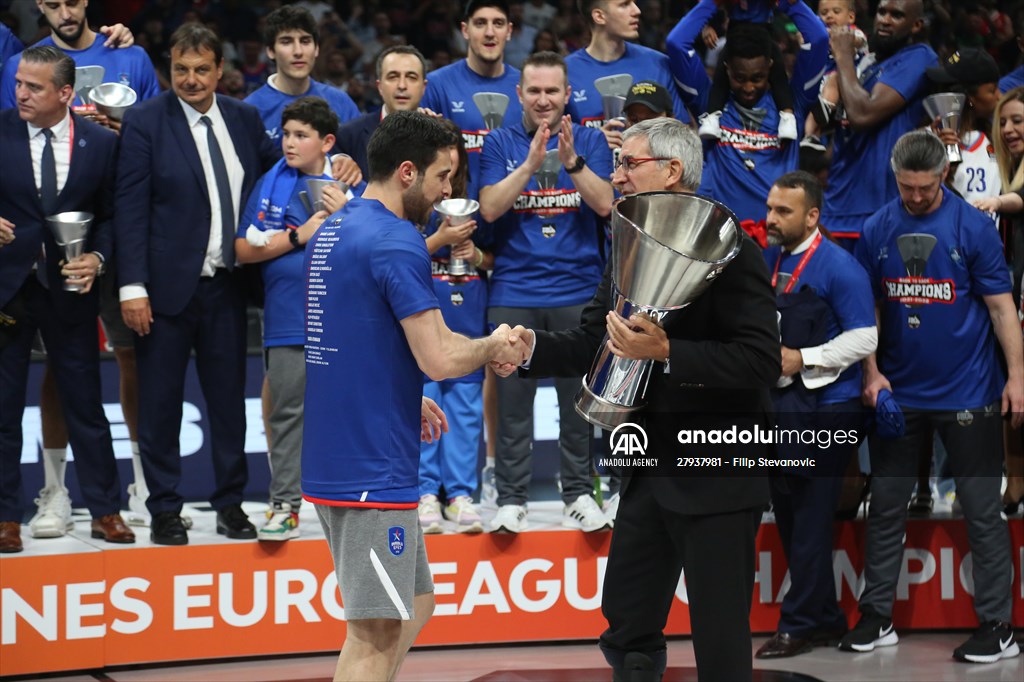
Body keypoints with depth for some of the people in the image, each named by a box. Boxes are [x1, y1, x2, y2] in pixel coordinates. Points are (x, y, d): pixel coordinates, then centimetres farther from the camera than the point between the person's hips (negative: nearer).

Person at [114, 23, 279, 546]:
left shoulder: (244, 118, 8)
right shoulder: (144, 122, -5)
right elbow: (130, 208, -9)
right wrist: (133, 286, -15)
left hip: (226, 286, 4)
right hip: (167, 284, -4)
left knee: (229, 397, 8)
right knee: (160, 403, 2)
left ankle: (230, 504, 18)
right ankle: (164, 511, 11)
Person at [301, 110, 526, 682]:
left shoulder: (333, 231, 13)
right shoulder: (397, 242, -16)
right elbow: (439, 359, -20)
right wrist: (494, 347, -1)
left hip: (336, 460, 10)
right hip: (374, 469, -10)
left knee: (413, 607, 19)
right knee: (377, 635, -5)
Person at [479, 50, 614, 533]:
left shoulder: (589, 141, 7)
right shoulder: (500, 144, 7)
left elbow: (604, 204, -5)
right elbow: (490, 208, -6)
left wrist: (571, 160, -19)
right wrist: (531, 161, -17)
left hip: (577, 288, 0)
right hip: (514, 290, 0)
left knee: (578, 396, 3)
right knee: (513, 399, 0)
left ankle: (579, 494, 13)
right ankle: (511, 499, 6)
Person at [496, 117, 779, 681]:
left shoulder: (729, 251, -13)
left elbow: (761, 360, -22)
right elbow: (587, 347, 9)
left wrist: (666, 352, -29)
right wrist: (532, 346, -10)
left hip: (716, 481, -8)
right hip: (649, 475, 8)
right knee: (628, 635, 14)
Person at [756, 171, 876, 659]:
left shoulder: (839, 267, -11)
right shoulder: (766, 259, 9)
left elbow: (864, 339, -14)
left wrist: (802, 358, -16)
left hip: (823, 409, -8)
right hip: (777, 405, 8)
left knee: (810, 521, -3)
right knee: (787, 515, 12)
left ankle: (800, 625, 5)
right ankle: (825, 619, 22)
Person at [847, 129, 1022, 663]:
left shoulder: (972, 227, -6)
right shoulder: (878, 230, 2)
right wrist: (872, 373, -3)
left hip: (967, 392, -3)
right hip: (898, 393, 3)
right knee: (885, 506, 9)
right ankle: (876, 617, 18)